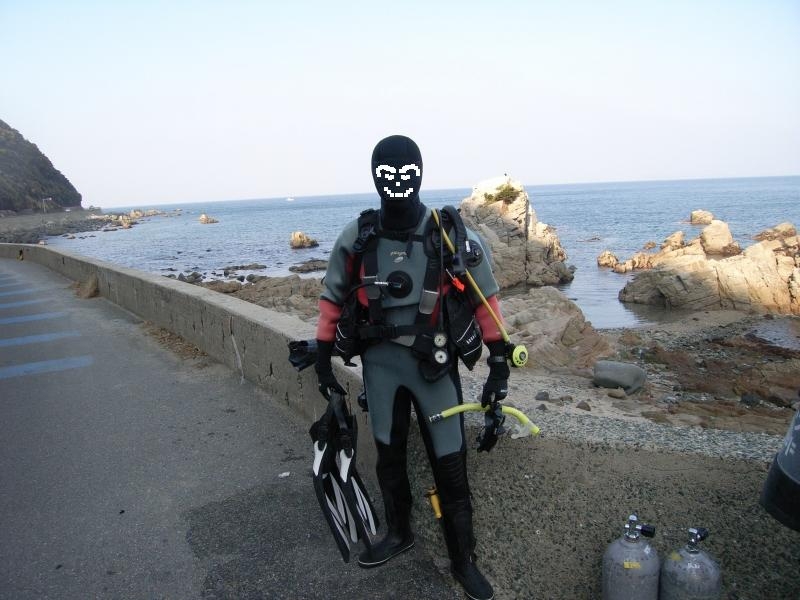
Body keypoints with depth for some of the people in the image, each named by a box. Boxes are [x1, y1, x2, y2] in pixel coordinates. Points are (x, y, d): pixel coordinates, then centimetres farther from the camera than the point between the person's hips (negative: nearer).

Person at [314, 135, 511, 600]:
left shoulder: (453, 236, -10)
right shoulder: (357, 238, -4)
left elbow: (485, 299, -2)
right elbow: (333, 299, 7)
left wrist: (500, 365, -4)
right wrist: (323, 360, 8)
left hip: (434, 362, -2)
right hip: (380, 361, 3)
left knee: (450, 465, 3)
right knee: (389, 454, 17)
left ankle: (464, 560, 24)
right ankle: (399, 534, 42)